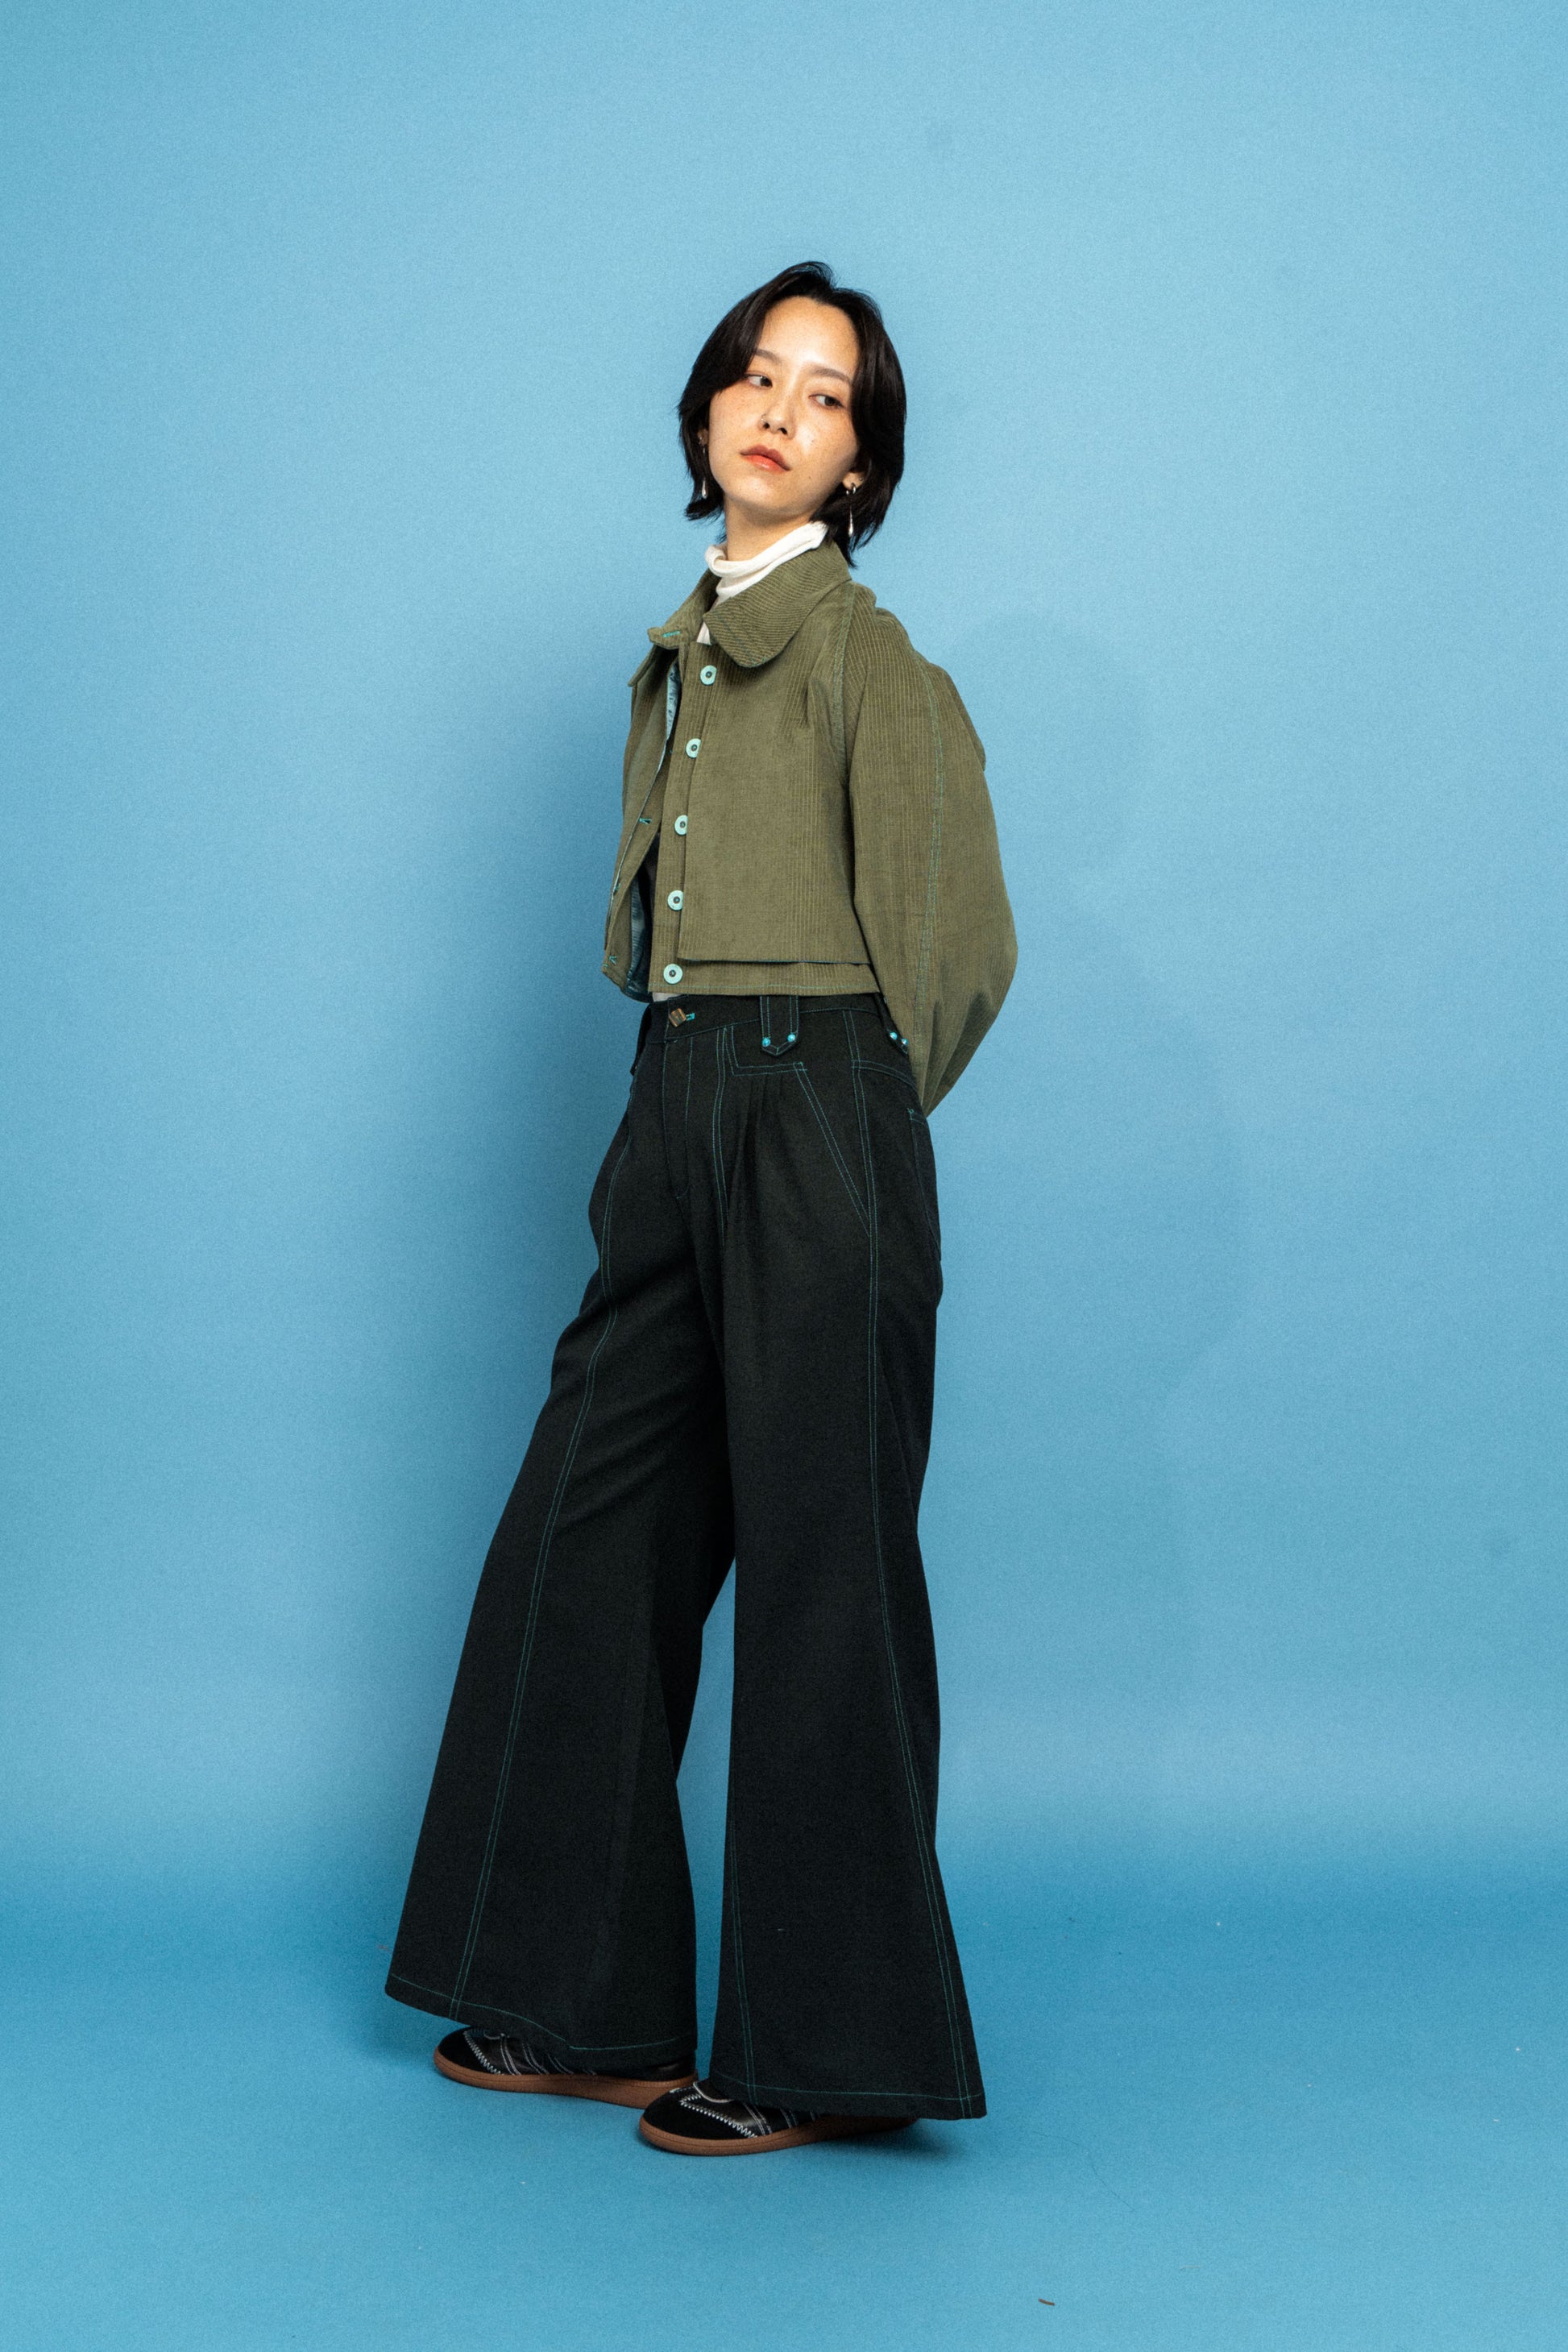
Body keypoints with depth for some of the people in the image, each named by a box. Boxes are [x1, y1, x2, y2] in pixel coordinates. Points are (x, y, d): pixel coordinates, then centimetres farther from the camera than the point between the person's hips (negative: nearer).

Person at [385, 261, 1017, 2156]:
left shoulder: (864, 652, -5)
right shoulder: (683, 656, 17)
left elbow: (942, 948, -5)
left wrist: (843, 1127, 4)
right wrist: (717, 1097, 12)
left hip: (814, 1112, -8)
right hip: (676, 1111, 8)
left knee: (817, 1556, -2)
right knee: (590, 1538, 9)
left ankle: (829, 2049, 9)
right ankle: (589, 2004, 21)